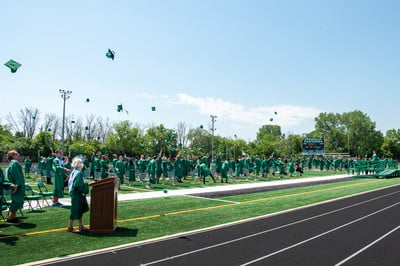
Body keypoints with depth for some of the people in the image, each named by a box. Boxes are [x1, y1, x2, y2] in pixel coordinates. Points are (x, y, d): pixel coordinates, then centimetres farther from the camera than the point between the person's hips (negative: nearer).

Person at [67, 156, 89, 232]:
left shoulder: (73, 172, 7)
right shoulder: (79, 173, -22)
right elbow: (79, 186, -25)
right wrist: (87, 185, -12)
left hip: (75, 194, 10)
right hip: (77, 195, -10)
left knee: (80, 210, 17)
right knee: (75, 210, 1)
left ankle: (81, 226, 26)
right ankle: (70, 227, 12)